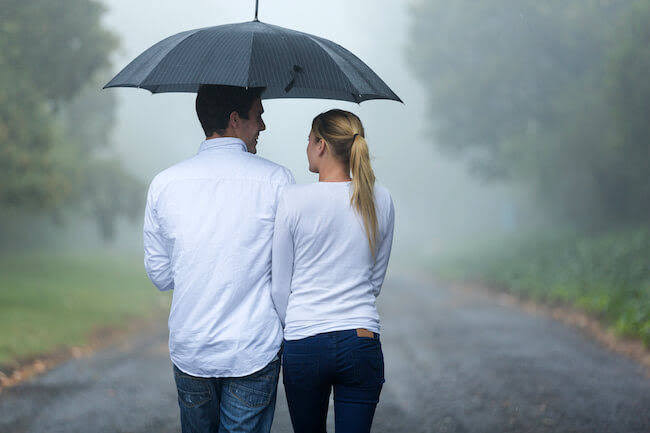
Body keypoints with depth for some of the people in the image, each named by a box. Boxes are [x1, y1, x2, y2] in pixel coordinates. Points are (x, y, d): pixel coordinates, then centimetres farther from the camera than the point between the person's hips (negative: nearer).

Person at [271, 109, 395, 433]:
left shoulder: (293, 199, -8)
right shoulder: (380, 200, 0)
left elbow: (280, 286, -2)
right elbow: (376, 281, 10)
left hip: (304, 346, -2)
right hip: (362, 344, 2)